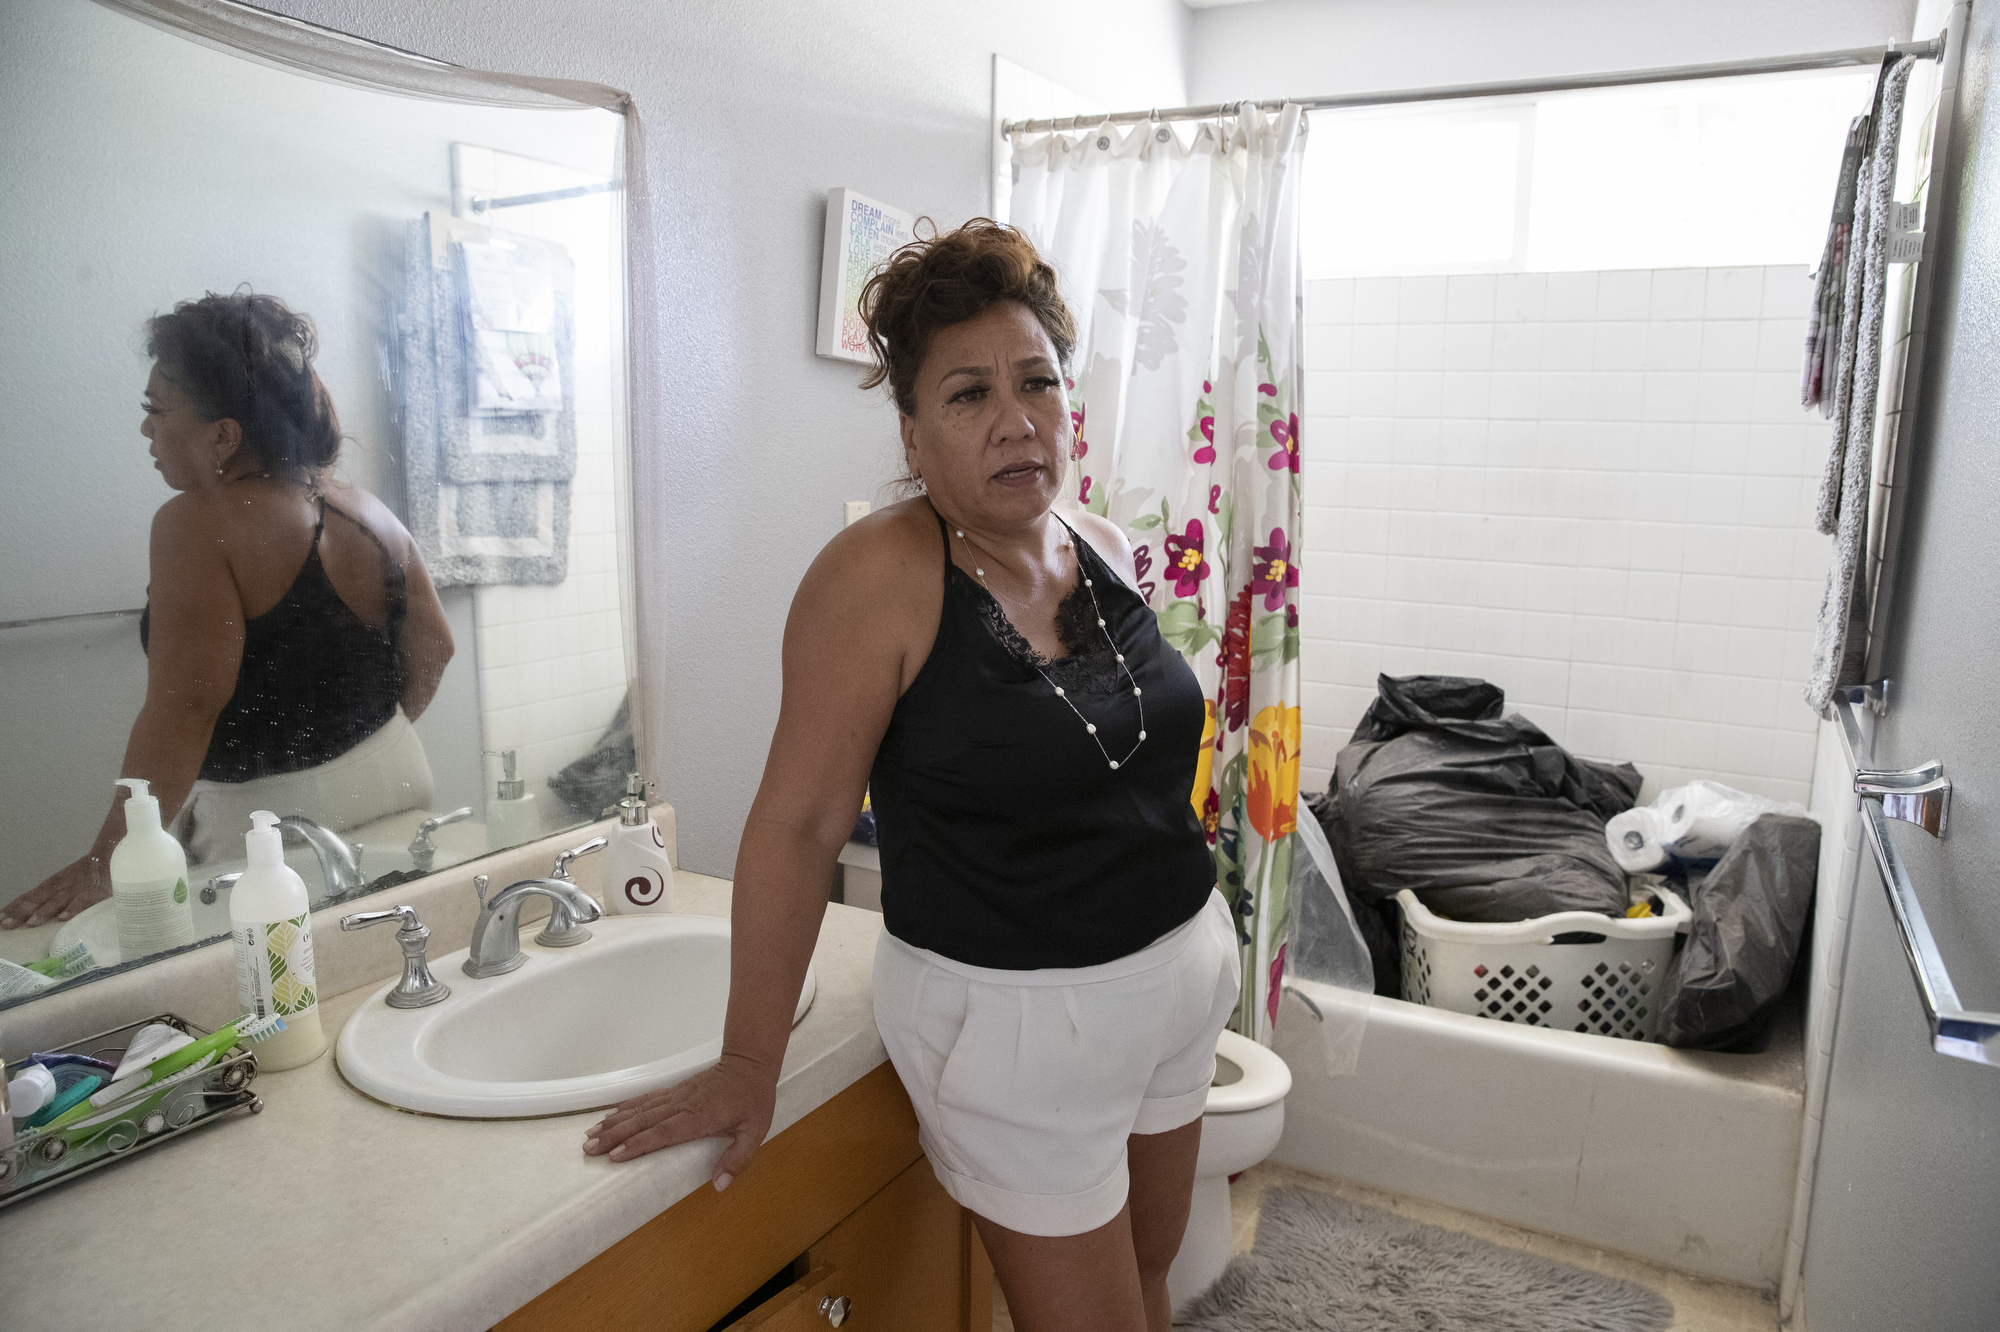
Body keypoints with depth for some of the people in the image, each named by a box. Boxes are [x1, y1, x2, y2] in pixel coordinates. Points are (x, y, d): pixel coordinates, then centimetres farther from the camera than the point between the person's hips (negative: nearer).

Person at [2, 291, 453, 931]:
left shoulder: (197, 524, -18)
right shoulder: (368, 511, 1)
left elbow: (185, 705, -24)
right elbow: (433, 647, 8)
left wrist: (104, 863, -20)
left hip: (273, 816, -7)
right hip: (397, 781, 7)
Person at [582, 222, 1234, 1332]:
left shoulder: (1103, 550, 1)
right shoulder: (881, 576, -21)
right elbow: (798, 823, -19)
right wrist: (747, 1066, -14)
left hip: (1183, 967, 7)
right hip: (1020, 1015, -7)